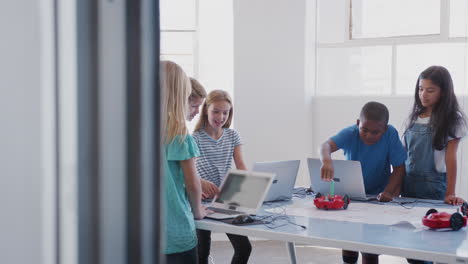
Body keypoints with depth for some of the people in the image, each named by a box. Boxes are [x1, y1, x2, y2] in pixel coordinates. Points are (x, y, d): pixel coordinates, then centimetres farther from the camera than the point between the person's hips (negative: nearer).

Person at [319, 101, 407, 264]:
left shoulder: (391, 134, -19)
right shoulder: (350, 134, -21)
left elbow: (399, 167, -13)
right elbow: (327, 145, -39)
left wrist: (388, 191, -28)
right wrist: (326, 160, -62)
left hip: (377, 196, -1)